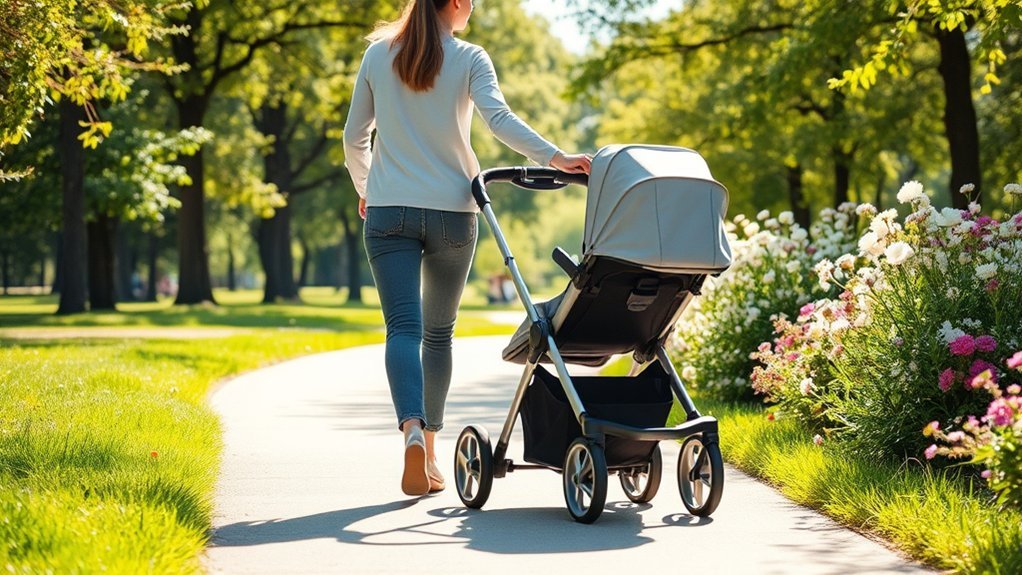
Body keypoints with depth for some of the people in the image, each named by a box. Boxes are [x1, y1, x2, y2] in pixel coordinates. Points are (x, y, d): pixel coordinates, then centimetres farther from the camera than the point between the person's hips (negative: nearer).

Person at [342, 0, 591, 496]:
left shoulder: (378, 54, 6)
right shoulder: (469, 59, -2)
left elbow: (354, 136, 11)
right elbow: (499, 118, -19)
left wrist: (365, 189, 27)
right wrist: (554, 156, -25)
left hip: (389, 213, 1)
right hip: (451, 213, -1)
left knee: (403, 327, -8)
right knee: (438, 332, 13)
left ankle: (412, 427, -33)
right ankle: (430, 448, 18)